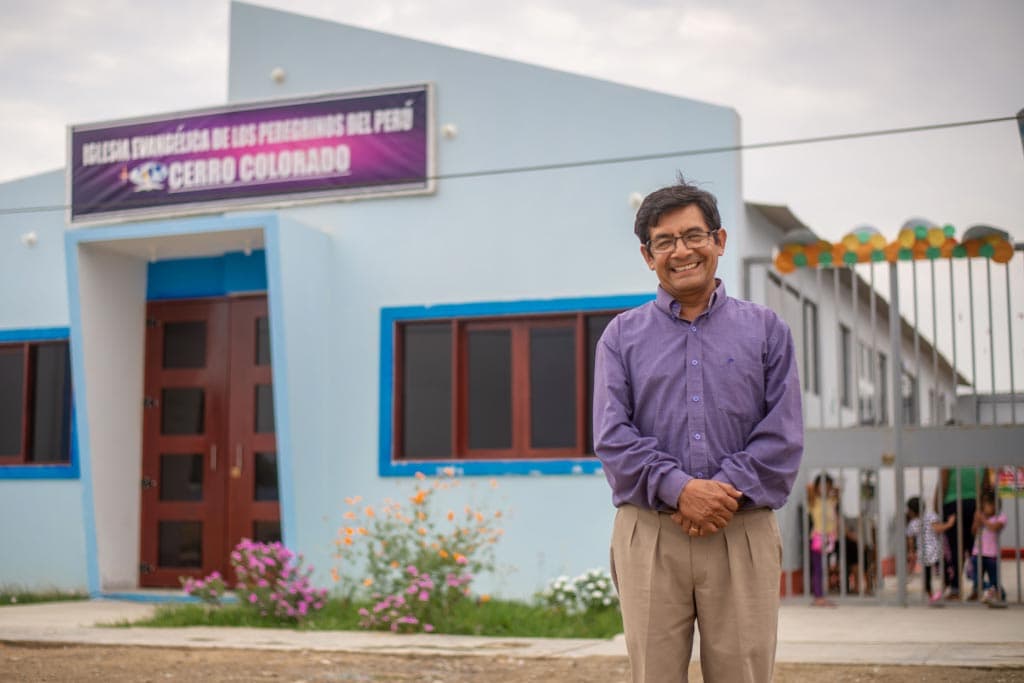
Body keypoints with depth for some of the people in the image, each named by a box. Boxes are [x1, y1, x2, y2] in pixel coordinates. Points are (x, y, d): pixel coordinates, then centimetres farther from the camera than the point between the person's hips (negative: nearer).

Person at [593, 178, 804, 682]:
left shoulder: (766, 330, 11)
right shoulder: (622, 335, 11)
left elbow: (783, 436, 3)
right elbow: (612, 436, 0)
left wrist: (727, 490, -12)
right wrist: (679, 489, -14)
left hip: (743, 534, 0)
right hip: (649, 535, 0)